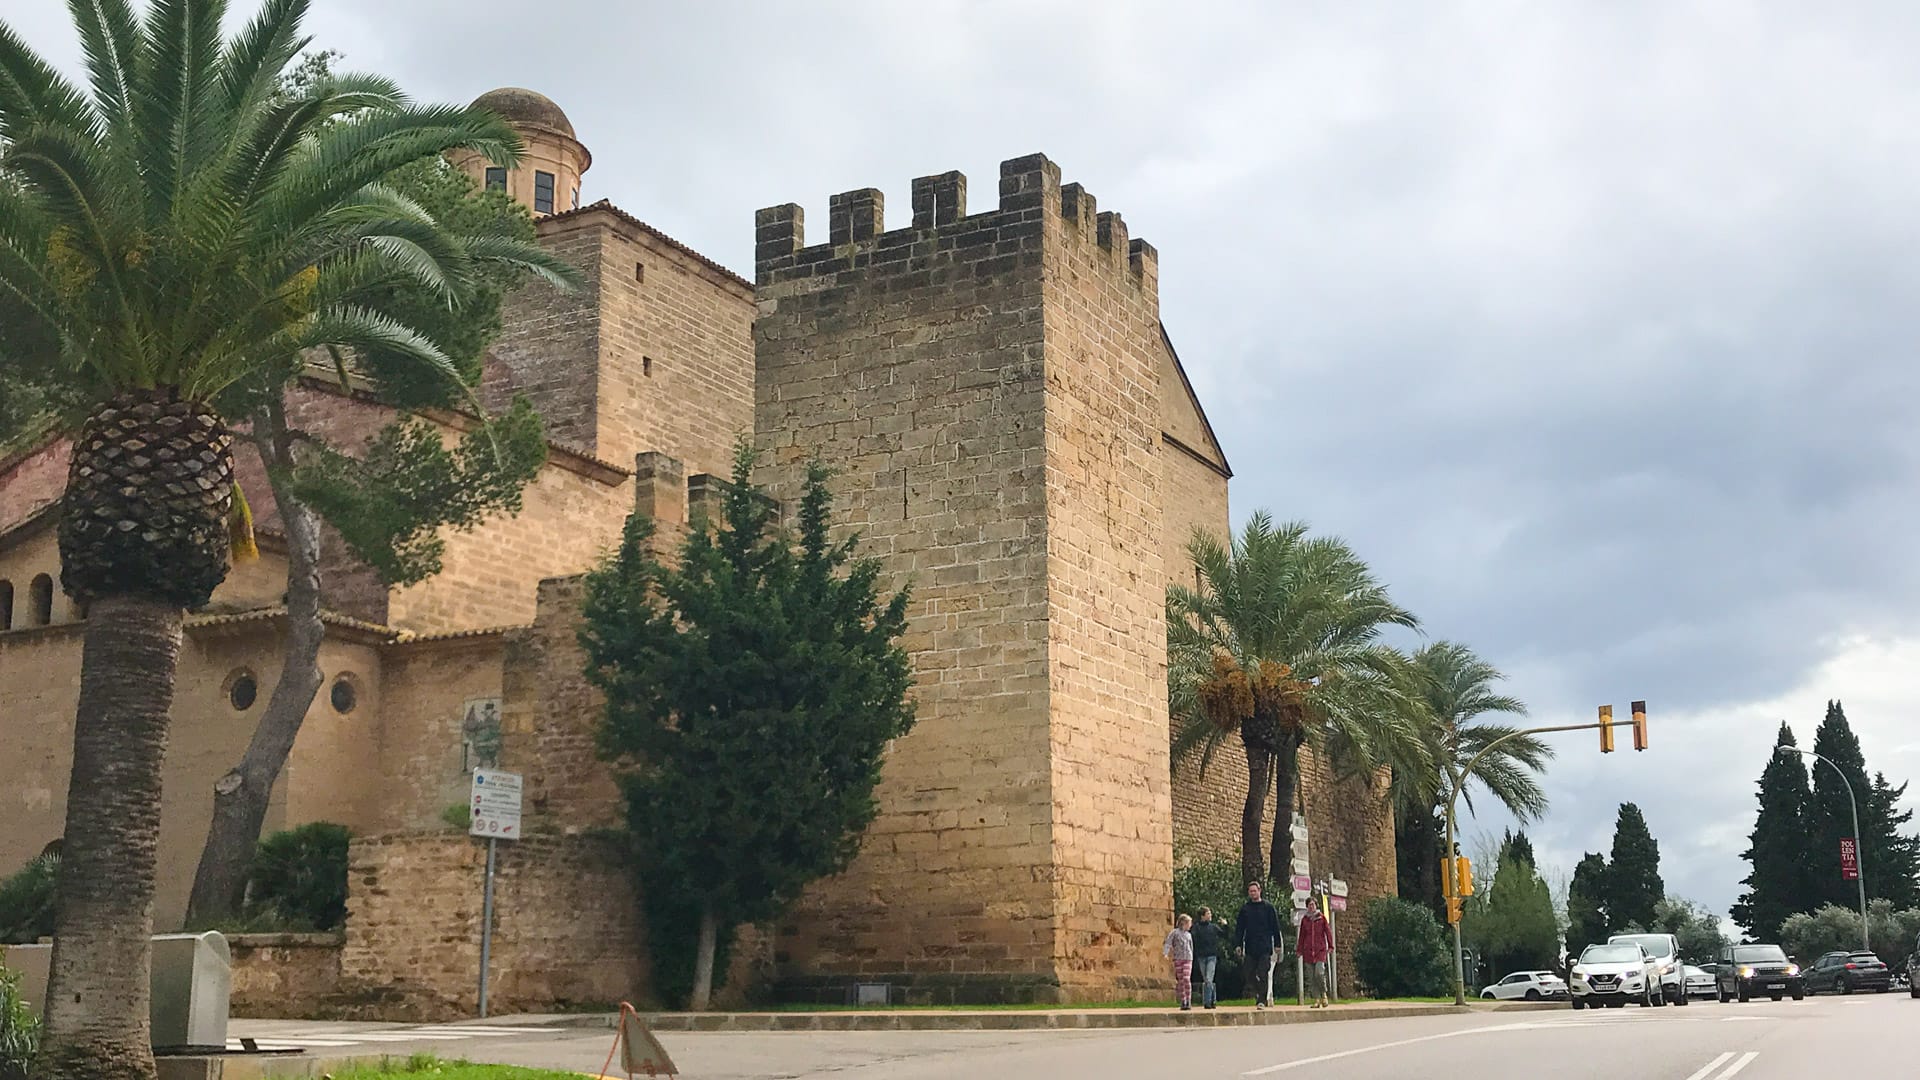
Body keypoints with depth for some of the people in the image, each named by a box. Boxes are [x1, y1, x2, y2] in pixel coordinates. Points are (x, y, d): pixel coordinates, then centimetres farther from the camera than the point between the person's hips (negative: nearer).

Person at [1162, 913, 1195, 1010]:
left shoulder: (1189, 934, 15)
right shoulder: (1174, 932, 2)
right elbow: (1168, 943, -7)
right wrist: (1165, 953, -23)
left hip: (1188, 959, 2)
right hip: (1178, 959, -2)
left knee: (1187, 979, -14)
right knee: (1181, 981, 1)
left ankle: (1188, 1001, -12)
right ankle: (1183, 1002, 9)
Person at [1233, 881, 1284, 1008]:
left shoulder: (1268, 907, 5)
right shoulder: (1244, 908, 10)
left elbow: (1275, 927, 5)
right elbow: (1239, 928, 10)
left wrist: (1277, 944, -1)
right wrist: (1237, 945, 0)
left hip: (1265, 948, -3)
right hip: (1250, 948, 3)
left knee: (1263, 975, -7)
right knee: (1250, 976, 2)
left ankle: (1262, 1000, -4)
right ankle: (1262, 994, 21)